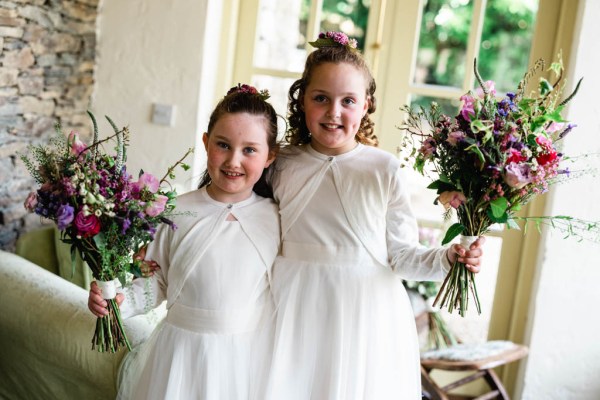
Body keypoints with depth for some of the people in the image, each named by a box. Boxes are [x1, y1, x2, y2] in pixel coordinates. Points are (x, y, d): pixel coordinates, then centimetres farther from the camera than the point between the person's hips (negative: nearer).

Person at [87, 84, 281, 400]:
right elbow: (157, 281, -2)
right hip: (181, 352, 0)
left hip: (248, 357, 1)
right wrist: (119, 300, -18)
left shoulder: (276, 219, -5)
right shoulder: (177, 213, -8)